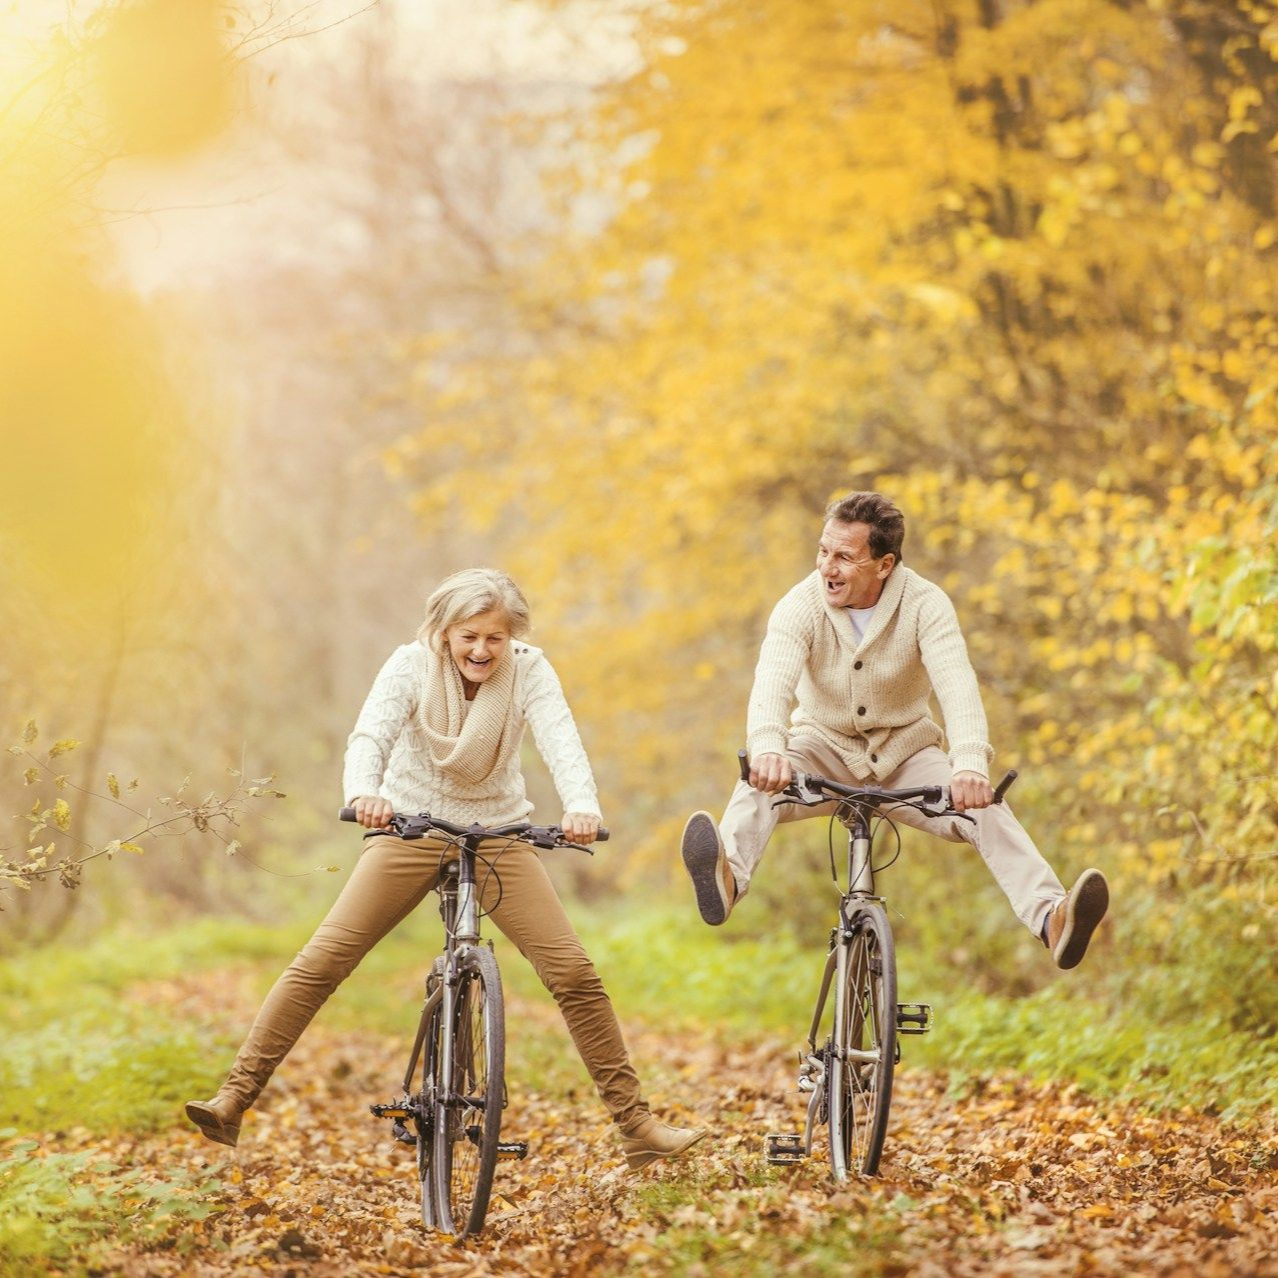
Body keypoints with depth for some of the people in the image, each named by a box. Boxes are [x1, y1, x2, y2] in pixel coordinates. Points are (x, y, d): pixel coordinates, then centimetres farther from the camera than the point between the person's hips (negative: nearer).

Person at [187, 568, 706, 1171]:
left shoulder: (529, 671, -13)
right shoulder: (412, 665, -15)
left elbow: (561, 742, -28)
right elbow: (371, 734, -29)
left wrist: (582, 806, -49)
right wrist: (363, 794, -52)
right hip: (410, 829, -1)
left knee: (574, 973, -10)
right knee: (319, 964, -12)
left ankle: (637, 1127, -2)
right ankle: (233, 1101, -10)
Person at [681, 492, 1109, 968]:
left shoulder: (925, 604, -18)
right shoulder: (801, 606, -17)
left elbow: (956, 683, -33)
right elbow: (773, 681, -35)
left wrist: (970, 765, -53)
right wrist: (767, 749, -58)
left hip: (905, 753, 0)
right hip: (826, 746, 0)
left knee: (985, 809, -27)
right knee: (761, 784, -33)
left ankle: (1050, 919, -43)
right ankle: (728, 880, -60)